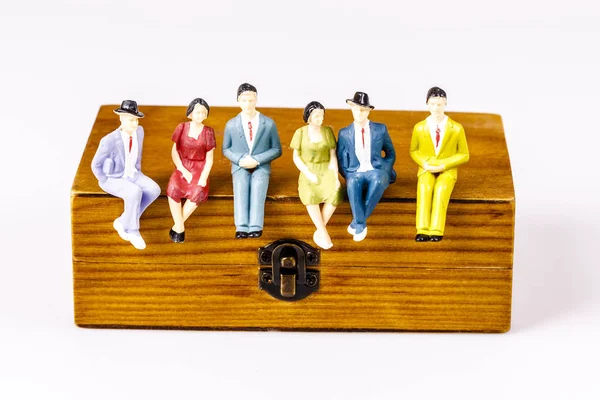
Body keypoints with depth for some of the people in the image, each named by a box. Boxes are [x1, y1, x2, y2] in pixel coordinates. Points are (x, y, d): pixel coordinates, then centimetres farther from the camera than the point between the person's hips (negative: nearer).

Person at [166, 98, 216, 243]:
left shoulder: (208, 131, -3)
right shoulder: (182, 128, -1)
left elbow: (209, 158, -4)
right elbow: (174, 152, -1)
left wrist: (204, 177, -16)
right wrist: (184, 171, -12)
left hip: (200, 168, -1)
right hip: (182, 167, 1)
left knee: (198, 193, -29)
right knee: (173, 190, -28)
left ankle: (176, 227, -14)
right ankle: (180, 227, -16)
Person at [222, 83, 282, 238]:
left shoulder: (269, 123, 0)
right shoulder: (231, 124, 3)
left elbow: (277, 149, 3)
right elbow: (226, 149, 13)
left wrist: (256, 160, -12)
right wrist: (240, 160, -9)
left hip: (261, 167, -1)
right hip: (240, 167, 1)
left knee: (257, 187, -29)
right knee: (240, 186, -28)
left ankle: (255, 228, -37)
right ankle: (242, 228, -36)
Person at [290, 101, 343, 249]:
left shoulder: (328, 131, 2)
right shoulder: (300, 132, -2)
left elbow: (333, 156, 0)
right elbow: (296, 158, -2)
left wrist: (335, 177, -13)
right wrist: (309, 175, -15)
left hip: (326, 171, 1)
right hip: (308, 173, -1)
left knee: (336, 194, -30)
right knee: (310, 196, -33)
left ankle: (319, 232, -17)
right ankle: (324, 233, -26)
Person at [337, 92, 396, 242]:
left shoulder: (381, 129, 8)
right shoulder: (344, 133, 7)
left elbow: (391, 153, 13)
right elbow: (341, 160, 7)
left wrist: (384, 172, -3)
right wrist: (348, 176, -10)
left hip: (376, 171, 0)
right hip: (355, 173, 0)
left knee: (378, 182, -38)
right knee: (353, 184, -38)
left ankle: (357, 222, -26)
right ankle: (361, 225, -24)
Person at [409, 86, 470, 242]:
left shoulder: (457, 129, -3)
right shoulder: (419, 128, 1)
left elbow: (464, 155, 3)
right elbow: (413, 151, 12)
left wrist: (443, 165, -13)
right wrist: (425, 164, -9)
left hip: (447, 170, -1)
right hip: (426, 169, 1)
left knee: (441, 188, -34)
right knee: (424, 187, -33)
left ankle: (436, 231, -40)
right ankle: (422, 230, -39)